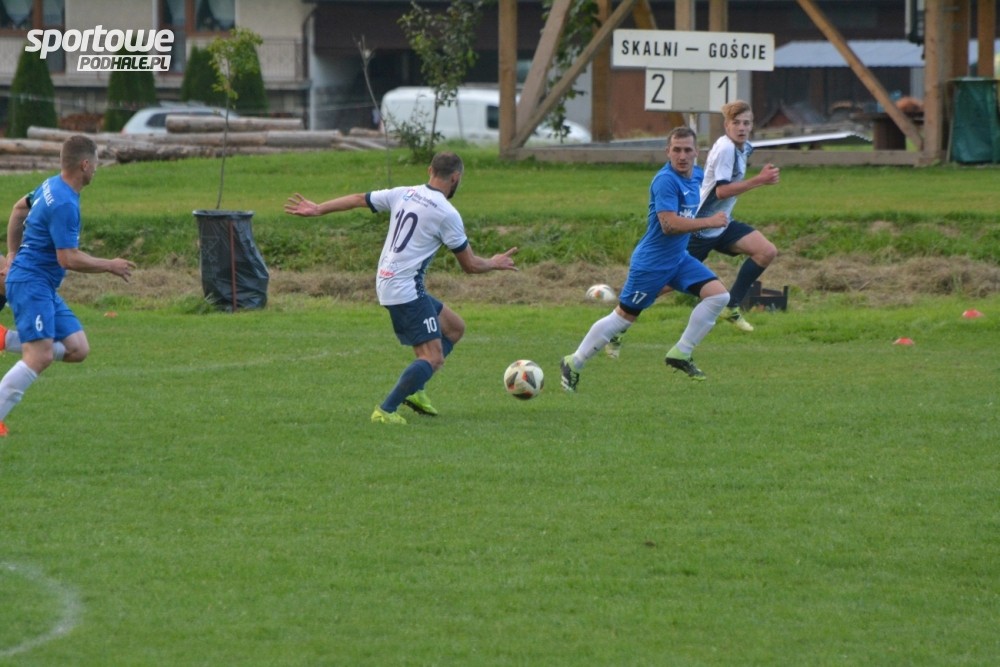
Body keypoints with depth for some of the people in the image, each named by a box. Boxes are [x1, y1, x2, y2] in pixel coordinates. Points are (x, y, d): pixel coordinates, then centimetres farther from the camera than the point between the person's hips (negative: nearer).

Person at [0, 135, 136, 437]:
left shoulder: (50, 186, 12)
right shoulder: (65, 204, -19)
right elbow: (69, 258, -21)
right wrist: (111, 266, -8)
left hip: (45, 287, 10)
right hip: (32, 284, -10)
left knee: (78, 349, 1)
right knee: (40, 356, -21)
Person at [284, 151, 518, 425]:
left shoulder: (403, 194, 7)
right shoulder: (447, 214, -11)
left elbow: (358, 199, 16)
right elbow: (470, 265, -3)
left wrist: (318, 209, 27)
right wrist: (494, 264, 17)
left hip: (386, 283, 9)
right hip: (406, 289, -9)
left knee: (455, 328, 19)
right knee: (433, 358, -9)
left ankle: (415, 389, 16)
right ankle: (386, 410, -12)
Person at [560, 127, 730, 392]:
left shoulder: (697, 176, 5)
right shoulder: (665, 180, -22)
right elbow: (669, 224, -31)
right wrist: (710, 222, -25)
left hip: (678, 259, 8)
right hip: (651, 262, -8)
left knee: (718, 295, -5)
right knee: (623, 317, 0)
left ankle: (681, 354, 3)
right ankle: (574, 363, 14)